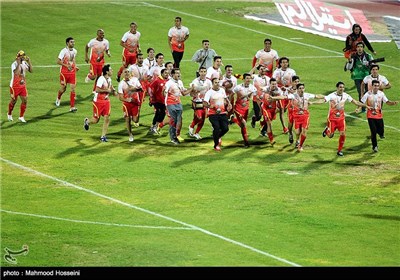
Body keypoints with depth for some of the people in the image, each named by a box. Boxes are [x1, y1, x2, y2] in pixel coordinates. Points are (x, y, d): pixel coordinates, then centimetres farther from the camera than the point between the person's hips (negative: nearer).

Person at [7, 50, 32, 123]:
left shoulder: (24, 63, 1)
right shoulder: (14, 64, -20)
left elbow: (31, 70, -1)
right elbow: (16, 73, -37)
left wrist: (29, 62, -10)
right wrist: (19, 63, -37)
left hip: (23, 86, 6)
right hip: (15, 86, -6)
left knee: (25, 101, -2)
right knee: (13, 101, 9)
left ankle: (21, 117, 10)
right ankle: (9, 114, 35)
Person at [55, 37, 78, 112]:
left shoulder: (75, 51, 6)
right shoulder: (64, 51, -13)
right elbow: (58, 61, -14)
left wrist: (75, 66, 6)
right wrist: (66, 65, -25)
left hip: (72, 72, 4)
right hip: (64, 72, -4)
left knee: (73, 89, -5)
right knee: (63, 89, 5)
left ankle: (72, 107, -2)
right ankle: (58, 98, 40)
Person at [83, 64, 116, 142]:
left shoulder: (109, 79, 7)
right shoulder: (101, 79, -20)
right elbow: (97, 90, -26)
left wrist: (112, 90, 5)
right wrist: (107, 90, -21)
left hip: (106, 101, 7)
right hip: (98, 101, -7)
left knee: (107, 118, -4)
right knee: (96, 120, 2)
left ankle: (103, 136, 2)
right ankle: (87, 121, 37)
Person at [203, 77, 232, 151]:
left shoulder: (222, 90, 8)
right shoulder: (209, 92, -10)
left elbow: (225, 98, 26)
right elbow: (205, 103, -15)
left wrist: (229, 104, 8)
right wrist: (210, 106, -35)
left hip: (222, 113, 5)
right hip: (213, 114, -5)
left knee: (225, 128, -4)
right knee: (217, 128, -14)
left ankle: (218, 137, 30)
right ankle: (216, 145, 5)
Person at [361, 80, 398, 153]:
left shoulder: (381, 93, -2)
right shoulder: (368, 94, -12)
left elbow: (387, 102, 2)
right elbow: (362, 103, -8)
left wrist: (393, 103, -17)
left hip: (379, 115, 3)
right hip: (371, 116, -3)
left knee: (381, 131, -1)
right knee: (373, 131, -7)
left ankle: (381, 133, 38)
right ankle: (374, 146, 8)